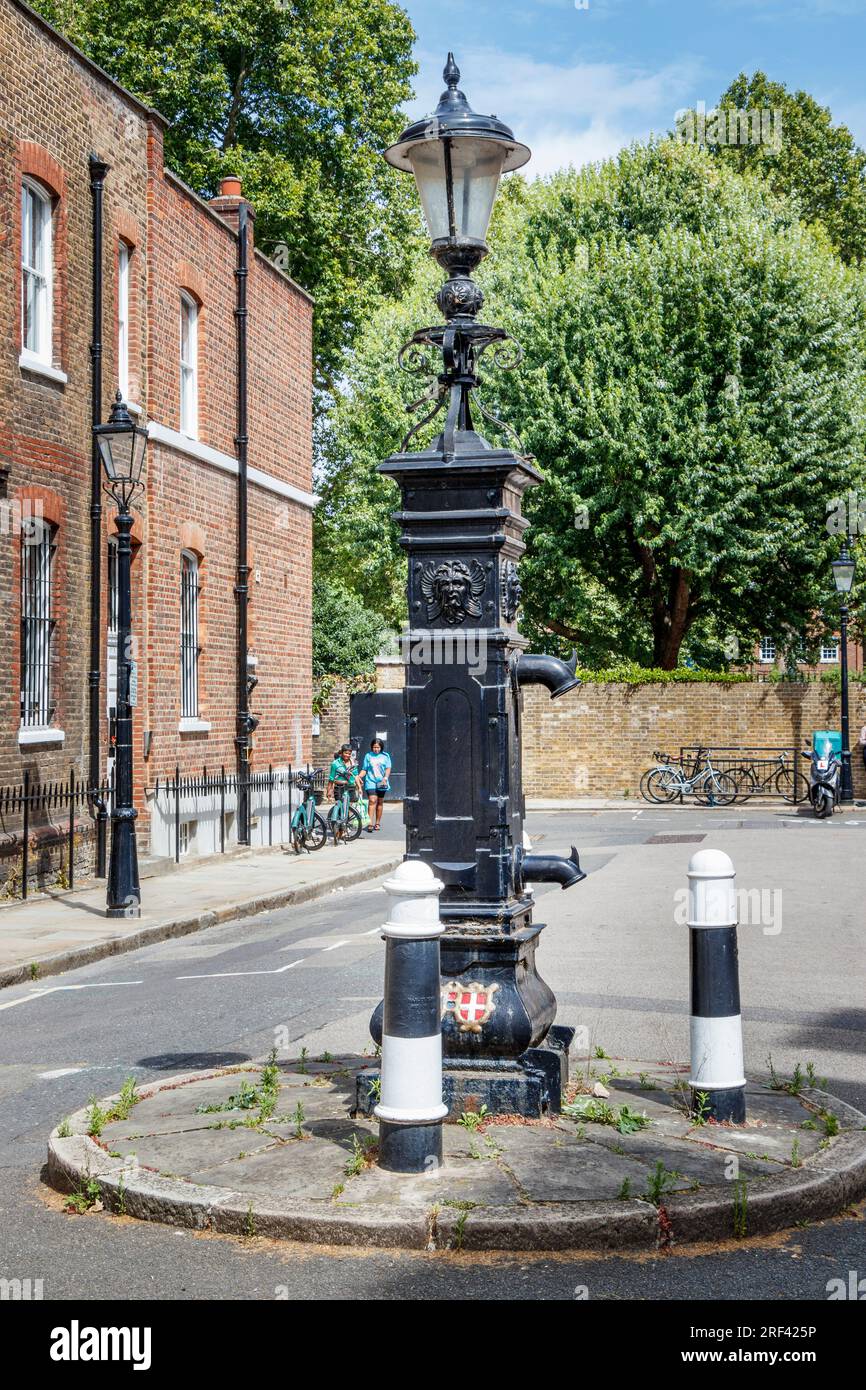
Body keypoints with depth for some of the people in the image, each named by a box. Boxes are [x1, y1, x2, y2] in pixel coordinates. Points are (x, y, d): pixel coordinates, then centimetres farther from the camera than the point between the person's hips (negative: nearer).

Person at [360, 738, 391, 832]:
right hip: (371, 782, -2)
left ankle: (377, 823, 19)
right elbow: (364, 770, 8)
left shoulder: (385, 756, 8)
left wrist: (385, 778, -14)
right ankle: (370, 824, -21)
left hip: (381, 782, 2)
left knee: (380, 802, 8)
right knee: (372, 800, -16)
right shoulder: (368, 756, 8)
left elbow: (388, 768, 2)